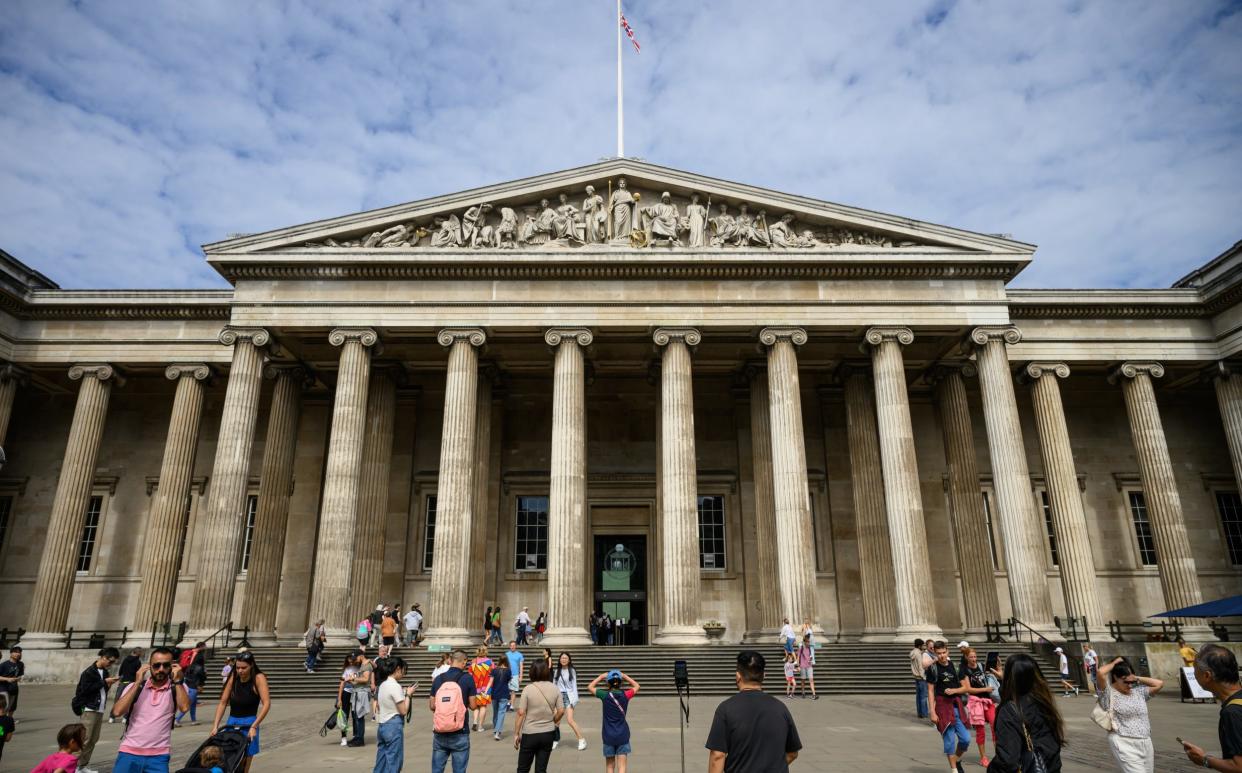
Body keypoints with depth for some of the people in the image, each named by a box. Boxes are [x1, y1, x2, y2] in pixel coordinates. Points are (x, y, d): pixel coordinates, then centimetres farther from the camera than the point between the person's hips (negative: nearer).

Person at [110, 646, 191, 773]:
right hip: (129, 753, 1)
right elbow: (117, 712, -8)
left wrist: (177, 680, -12)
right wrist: (137, 683, -8)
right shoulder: (135, 687, 7)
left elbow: (185, 707, -16)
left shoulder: (178, 688, 2)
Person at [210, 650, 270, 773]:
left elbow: (266, 704, -19)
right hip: (231, 722, 4)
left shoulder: (258, 678, -13)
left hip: (248, 723, -4)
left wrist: (254, 726, -25)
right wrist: (215, 725, -6)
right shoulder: (233, 678, 0)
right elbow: (223, 702, 3)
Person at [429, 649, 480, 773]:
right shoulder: (467, 678, -8)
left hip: (439, 733, 3)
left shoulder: (438, 679, 2)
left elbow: (431, 706, 6)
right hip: (459, 734, -3)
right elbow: (473, 705, -5)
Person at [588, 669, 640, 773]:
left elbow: (590, 687, 6)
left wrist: (601, 677, 11)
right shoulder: (625, 695, -7)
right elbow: (636, 686, 13)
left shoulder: (605, 695, -10)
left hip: (608, 736, 0)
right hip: (622, 735, 0)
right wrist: (625, 676, 13)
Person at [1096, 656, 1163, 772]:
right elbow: (1100, 673, -23)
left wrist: (1137, 678, 10)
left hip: (1145, 743, 7)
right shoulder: (1109, 694, -6)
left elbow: (1159, 684, 14)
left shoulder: (1139, 692, 14)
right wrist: (1114, 663, -5)